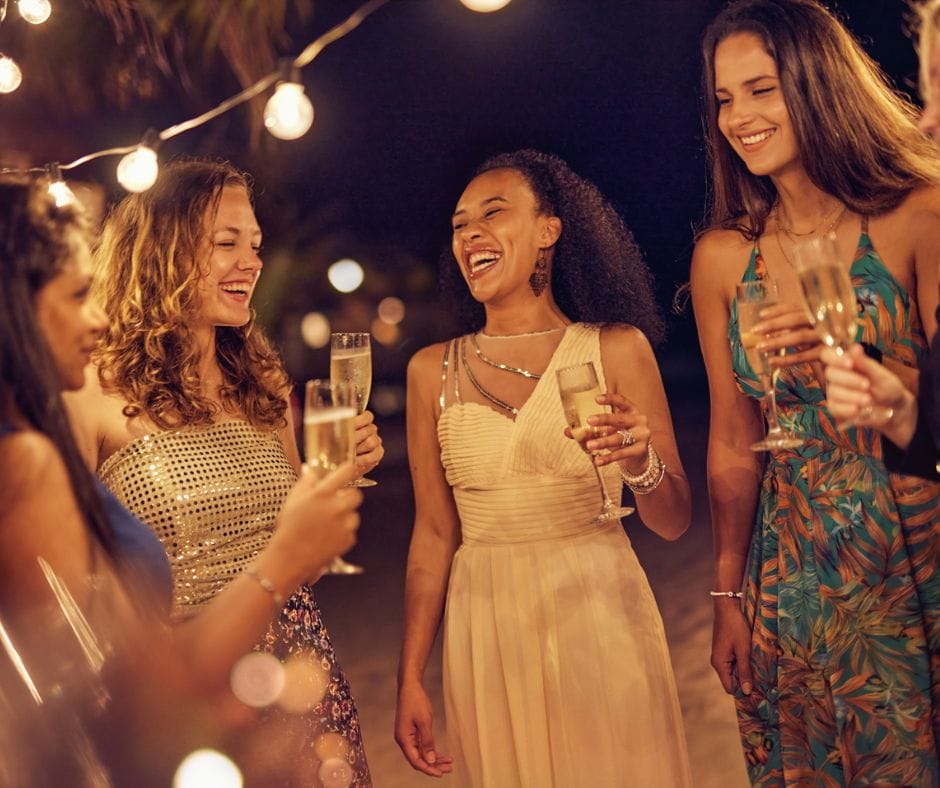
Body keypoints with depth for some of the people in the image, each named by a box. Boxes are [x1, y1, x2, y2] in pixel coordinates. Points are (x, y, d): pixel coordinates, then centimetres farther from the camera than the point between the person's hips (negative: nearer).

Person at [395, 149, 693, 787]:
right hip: (487, 632, 2)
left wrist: (640, 463, -23)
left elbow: (674, 522, -2)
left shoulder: (616, 348, -3)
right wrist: (410, 679, 2)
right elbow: (434, 533, 4)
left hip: (603, 620, -1)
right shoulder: (433, 371, 2)